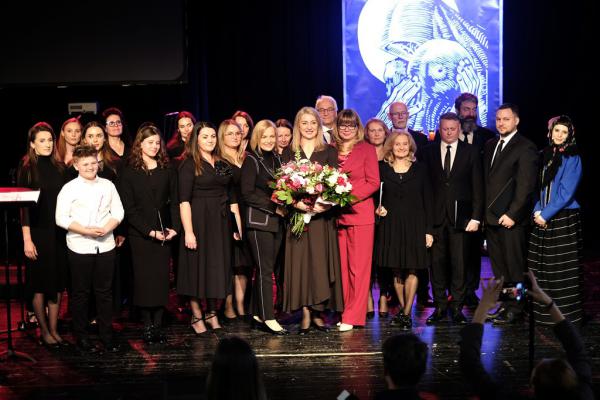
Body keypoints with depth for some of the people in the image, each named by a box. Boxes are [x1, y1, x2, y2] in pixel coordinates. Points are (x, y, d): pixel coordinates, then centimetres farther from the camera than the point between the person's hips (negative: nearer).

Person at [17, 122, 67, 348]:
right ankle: (44, 332, 13)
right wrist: (27, 239, -13)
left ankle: (54, 330, 16)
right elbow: (23, 204, -8)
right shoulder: (27, 168, -5)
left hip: (58, 233, 4)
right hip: (38, 232, -4)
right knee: (40, 285, 2)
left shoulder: (58, 167, 8)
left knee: (57, 283, 7)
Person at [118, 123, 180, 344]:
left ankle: (158, 324, 5)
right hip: (140, 234, -2)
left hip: (164, 233, 3)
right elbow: (129, 207, -4)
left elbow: (174, 202, 8)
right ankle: (147, 325, 6)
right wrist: (150, 231, -11)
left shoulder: (167, 171, 10)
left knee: (162, 278, 0)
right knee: (144, 280, -1)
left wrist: (175, 227, -6)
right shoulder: (129, 172, 0)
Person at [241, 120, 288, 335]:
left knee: (266, 269, 8)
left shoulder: (276, 159, 15)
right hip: (259, 221, -6)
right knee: (266, 270, -8)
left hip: (276, 221, 7)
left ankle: (258, 313, 15)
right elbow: (247, 194, -11)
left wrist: (283, 207, 2)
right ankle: (268, 318, -7)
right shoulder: (251, 161, -5)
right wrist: (274, 207, -13)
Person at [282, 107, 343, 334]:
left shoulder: (329, 152, 8)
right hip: (297, 214, 0)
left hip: (322, 216, 0)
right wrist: (295, 202, -16)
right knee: (300, 262, -3)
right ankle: (306, 313, 1)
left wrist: (326, 204, -17)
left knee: (321, 262, -1)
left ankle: (318, 312, 7)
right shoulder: (289, 153, 10)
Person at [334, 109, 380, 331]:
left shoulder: (366, 149, 2)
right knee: (341, 266, 4)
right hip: (337, 215, 4)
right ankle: (344, 312, 10)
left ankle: (353, 316, -2)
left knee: (358, 267, -3)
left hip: (360, 214, -4)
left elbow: (373, 182, -4)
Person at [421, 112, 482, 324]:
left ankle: (457, 307, 8)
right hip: (435, 217, 1)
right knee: (437, 262, 2)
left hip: (461, 217, -1)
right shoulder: (428, 152, 8)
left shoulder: (471, 152, 6)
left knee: (459, 264, 0)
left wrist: (476, 217, -3)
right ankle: (440, 306, 11)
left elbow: (477, 187, 4)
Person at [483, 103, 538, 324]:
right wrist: (484, 211, 8)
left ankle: (515, 309, 6)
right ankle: (505, 304, 18)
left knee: (515, 266, -1)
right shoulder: (490, 145, 16)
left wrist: (512, 214, -17)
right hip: (491, 216, 7)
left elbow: (525, 185, -13)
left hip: (511, 218, -7)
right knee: (498, 266, 10)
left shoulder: (526, 148, -7)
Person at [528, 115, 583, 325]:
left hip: (563, 219, -6)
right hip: (543, 218, 6)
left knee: (562, 268, -2)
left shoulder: (572, 158, -7)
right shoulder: (544, 155, 10)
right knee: (542, 267, 7)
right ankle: (544, 310, 17)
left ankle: (565, 312, 6)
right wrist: (537, 211, -2)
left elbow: (566, 192, -13)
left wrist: (546, 214, -14)